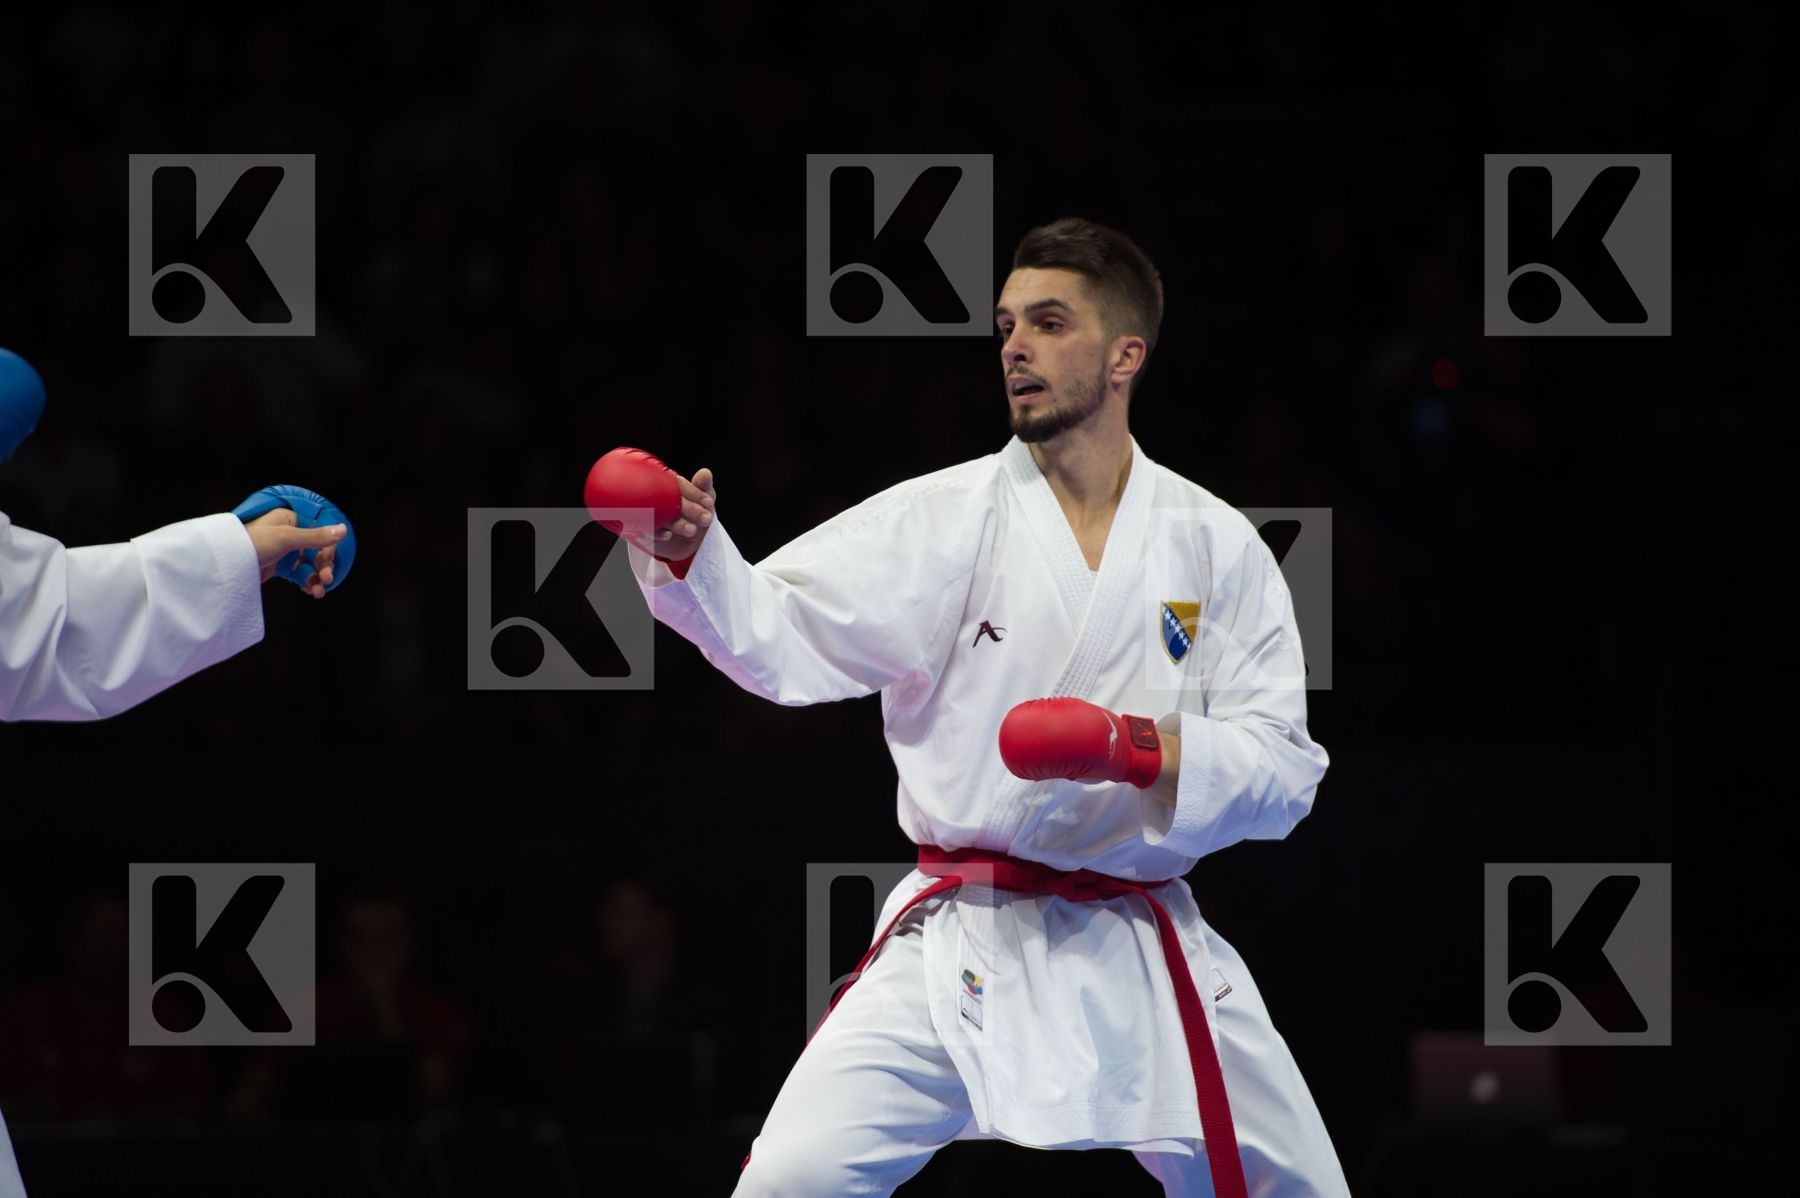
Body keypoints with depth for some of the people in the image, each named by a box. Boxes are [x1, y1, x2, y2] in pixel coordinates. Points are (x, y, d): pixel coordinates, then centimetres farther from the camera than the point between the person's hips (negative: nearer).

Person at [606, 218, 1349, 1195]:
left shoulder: (1216, 546, 3)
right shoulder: (943, 520, 0)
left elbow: (1283, 775, -1)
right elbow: (778, 636, -13)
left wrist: (1141, 749, -19)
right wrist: (690, 555, -33)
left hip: (1147, 957, 2)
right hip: (959, 953, -2)